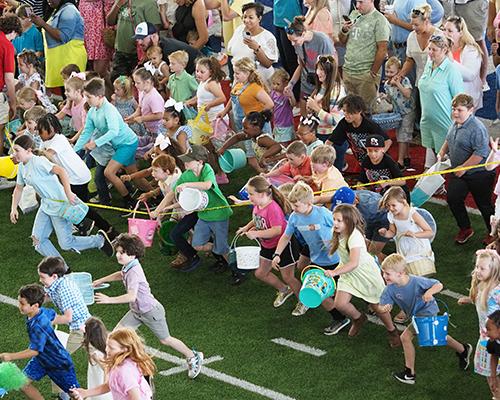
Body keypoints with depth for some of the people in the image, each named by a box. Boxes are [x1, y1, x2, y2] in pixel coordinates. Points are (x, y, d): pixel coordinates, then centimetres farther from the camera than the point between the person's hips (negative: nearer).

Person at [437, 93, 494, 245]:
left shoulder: (477, 128, -25)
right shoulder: (455, 124, 3)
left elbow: (481, 153, -30)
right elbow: (448, 140, 23)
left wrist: (463, 168, -25)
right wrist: (442, 153, 8)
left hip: (479, 174, -8)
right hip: (458, 172, 8)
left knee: (484, 204, 6)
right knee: (453, 198, 3)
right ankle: (465, 229, 22)